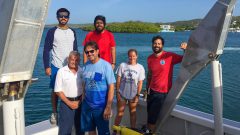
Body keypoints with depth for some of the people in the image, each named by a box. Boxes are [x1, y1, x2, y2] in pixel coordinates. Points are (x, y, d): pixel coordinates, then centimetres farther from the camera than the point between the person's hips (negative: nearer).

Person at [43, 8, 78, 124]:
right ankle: (54, 113, 18)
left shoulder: (72, 32, 9)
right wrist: (46, 66, -10)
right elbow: (46, 50, -3)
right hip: (56, 67, -3)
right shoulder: (52, 32, -1)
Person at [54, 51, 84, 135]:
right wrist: (69, 103, -11)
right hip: (66, 103, -3)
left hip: (79, 102, 3)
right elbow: (58, 91, -7)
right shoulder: (61, 71, -8)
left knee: (80, 127, 15)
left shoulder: (82, 71, 0)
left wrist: (80, 101, -5)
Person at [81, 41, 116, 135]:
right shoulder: (85, 66, 1)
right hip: (87, 105, 5)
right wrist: (83, 101, 5)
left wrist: (108, 107, -16)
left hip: (101, 106, -4)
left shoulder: (106, 65, -13)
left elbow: (111, 87, -13)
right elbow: (85, 85, 9)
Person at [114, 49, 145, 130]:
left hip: (133, 95, 0)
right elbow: (118, 80, -2)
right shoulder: (122, 65, -4)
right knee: (120, 113, 7)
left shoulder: (140, 67, -6)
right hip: (122, 94, 0)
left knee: (133, 113, 13)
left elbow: (140, 82, -4)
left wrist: (137, 95, -6)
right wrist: (117, 92, -4)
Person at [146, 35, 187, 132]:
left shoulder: (169, 56, -14)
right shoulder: (150, 58, 2)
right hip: (152, 91, 5)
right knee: (150, 116, 18)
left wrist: (186, 49, -29)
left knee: (152, 118, 4)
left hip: (163, 93, -5)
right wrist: (147, 88, 14)